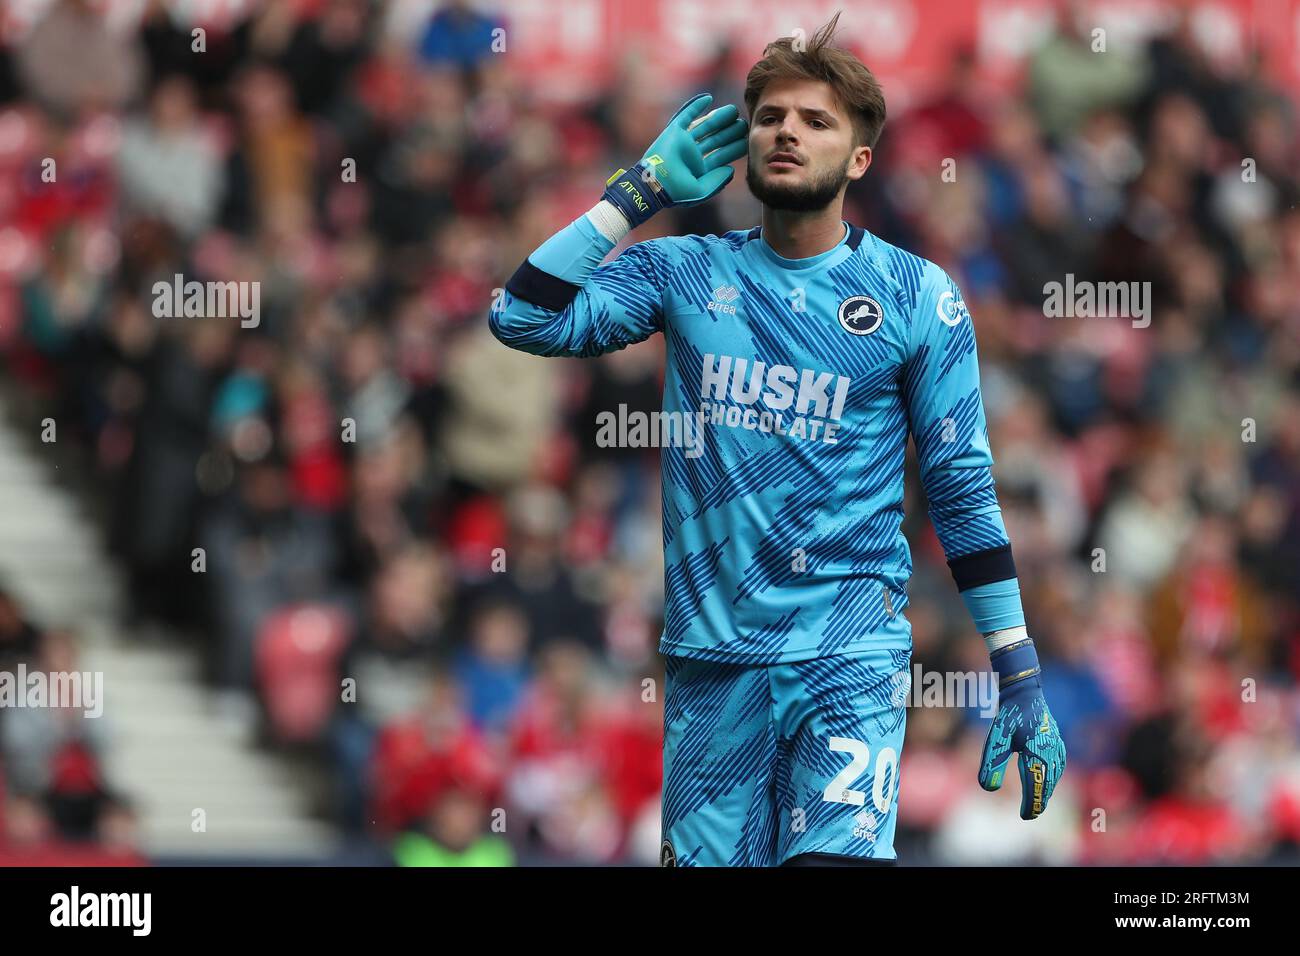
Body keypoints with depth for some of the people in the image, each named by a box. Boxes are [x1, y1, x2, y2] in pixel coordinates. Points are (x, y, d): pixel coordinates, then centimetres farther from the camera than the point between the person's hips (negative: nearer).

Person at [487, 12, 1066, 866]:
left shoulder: (916, 295, 2)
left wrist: (1022, 679, 1)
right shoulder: (687, 273, 8)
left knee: (835, 857, -24)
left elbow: (964, 488, 4)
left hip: (850, 645, -3)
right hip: (711, 651, 3)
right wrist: (642, 191, 0)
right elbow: (525, 318, -2)